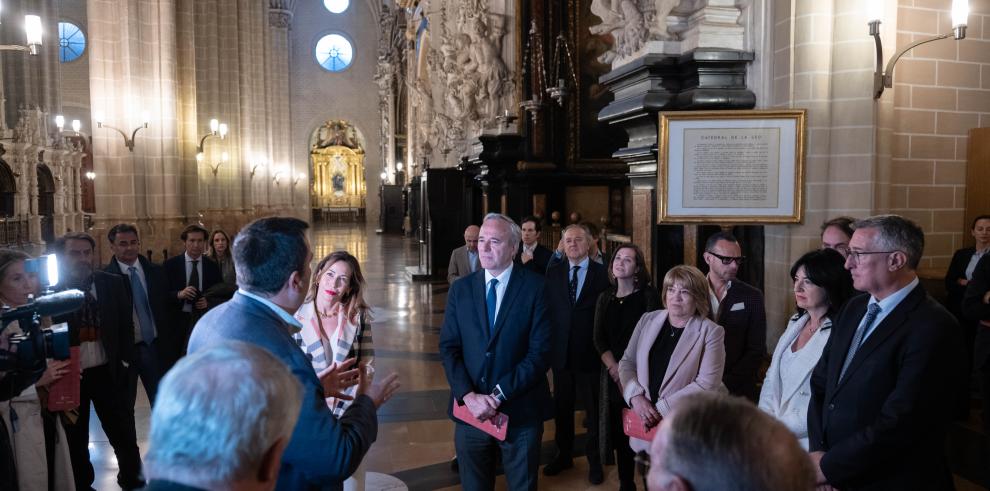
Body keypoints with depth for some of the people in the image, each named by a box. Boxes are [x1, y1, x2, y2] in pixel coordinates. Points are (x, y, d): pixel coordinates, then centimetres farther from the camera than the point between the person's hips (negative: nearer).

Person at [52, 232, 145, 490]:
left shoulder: (113, 283, 0)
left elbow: (126, 325, 5)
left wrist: (124, 361, -1)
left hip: (108, 372, 1)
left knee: (124, 435, 10)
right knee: (75, 440, 15)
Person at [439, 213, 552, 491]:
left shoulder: (536, 287, -7)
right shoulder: (460, 290, 4)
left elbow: (541, 352, -12)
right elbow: (449, 348, -1)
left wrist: (498, 395, -17)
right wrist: (469, 396, -15)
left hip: (520, 411, -2)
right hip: (470, 409, 3)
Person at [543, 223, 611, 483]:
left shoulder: (603, 274, -6)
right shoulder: (553, 272, 4)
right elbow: (546, 308, 3)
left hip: (589, 353, -3)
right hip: (561, 351, 3)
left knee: (593, 408, 9)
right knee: (562, 406, 15)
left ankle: (595, 460, 27)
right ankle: (564, 454, 33)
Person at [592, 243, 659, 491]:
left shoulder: (648, 295, -3)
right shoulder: (605, 298, 9)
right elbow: (599, 339, 5)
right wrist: (615, 370, -9)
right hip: (612, 376, 4)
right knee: (620, 433, 9)